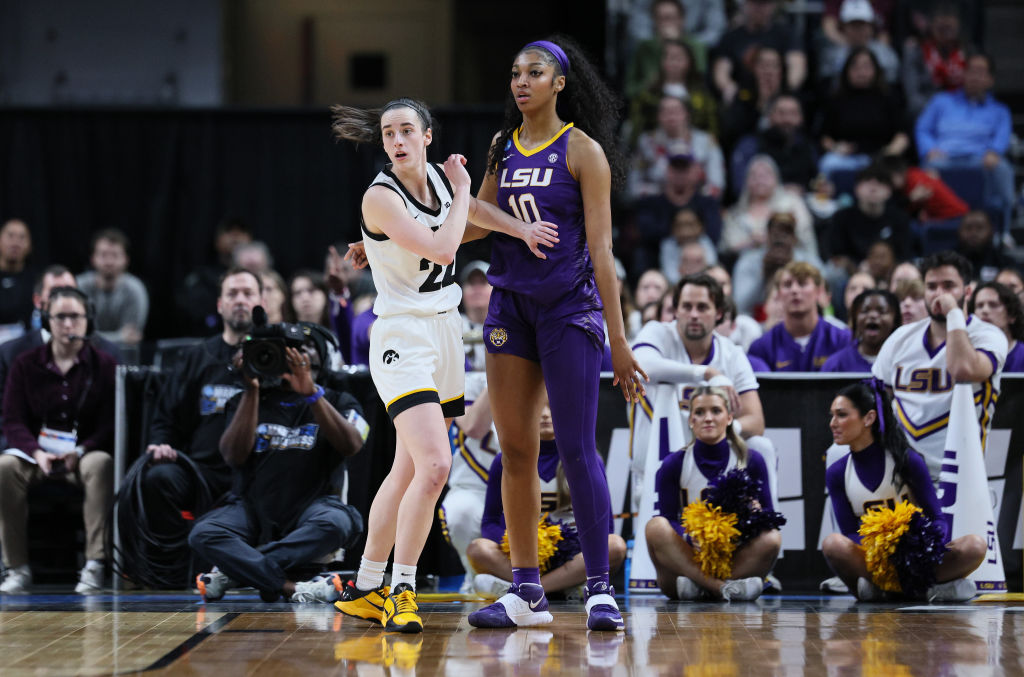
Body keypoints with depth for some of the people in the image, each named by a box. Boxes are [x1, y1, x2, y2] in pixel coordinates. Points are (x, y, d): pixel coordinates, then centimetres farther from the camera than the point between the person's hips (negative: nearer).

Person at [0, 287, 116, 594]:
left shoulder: (104, 365, 4)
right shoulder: (25, 364, 8)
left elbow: (110, 423, -1)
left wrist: (80, 451, -19)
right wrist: (37, 452, -18)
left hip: (86, 452, -1)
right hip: (36, 452, 1)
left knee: (101, 465, -36)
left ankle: (94, 566, -36)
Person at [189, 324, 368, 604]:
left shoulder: (338, 402, 9)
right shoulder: (246, 401, 12)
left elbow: (350, 445, -13)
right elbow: (234, 457, -5)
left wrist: (310, 393, -22)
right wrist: (251, 391, -10)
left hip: (309, 505, -1)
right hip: (253, 506, 1)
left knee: (338, 523, -36)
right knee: (202, 534, -28)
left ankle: (233, 572, -29)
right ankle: (290, 587, -38)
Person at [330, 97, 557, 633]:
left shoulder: (436, 176, 5)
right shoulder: (380, 196, -15)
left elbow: (473, 210, 22)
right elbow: (442, 248, -23)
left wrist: (522, 227, 6)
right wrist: (461, 191, -9)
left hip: (444, 332, 8)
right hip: (402, 339, -8)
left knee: (408, 471, 11)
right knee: (433, 466, -21)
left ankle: (365, 590, 19)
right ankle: (401, 589, -9)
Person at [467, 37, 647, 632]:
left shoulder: (582, 150, -5)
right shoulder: (504, 148, 11)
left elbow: (600, 247, -8)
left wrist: (618, 338, -11)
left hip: (569, 307, -5)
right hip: (511, 305, 5)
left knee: (577, 449, -9)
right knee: (516, 451, 4)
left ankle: (600, 589, -5)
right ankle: (526, 591, 9)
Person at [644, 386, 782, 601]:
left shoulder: (751, 461, 4)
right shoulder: (674, 464, 2)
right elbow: (668, 519, -4)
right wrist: (691, 538, -26)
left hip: (736, 556, 0)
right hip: (687, 557, 0)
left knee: (771, 538, -29)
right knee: (656, 527, -29)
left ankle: (697, 585, -30)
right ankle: (723, 588, -39)